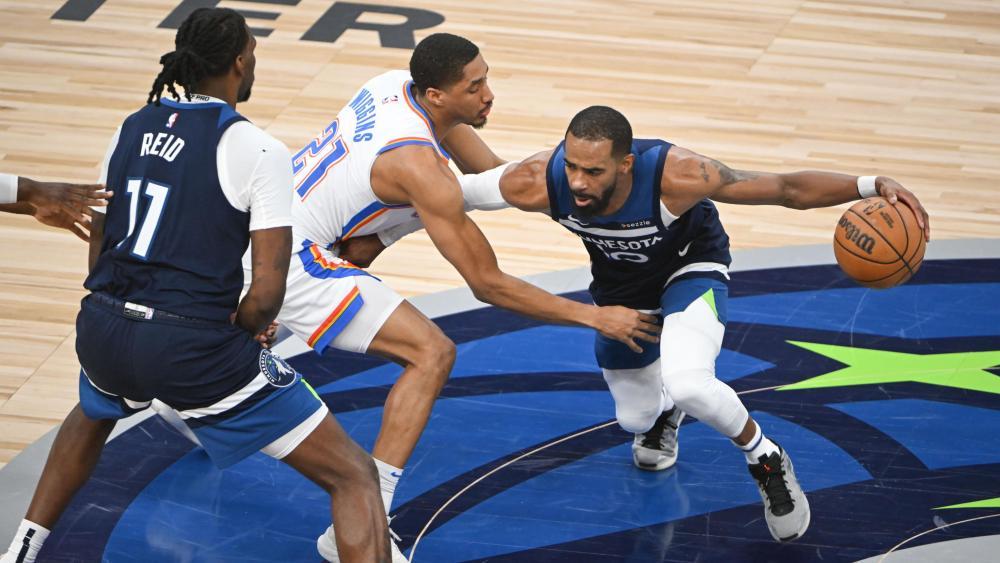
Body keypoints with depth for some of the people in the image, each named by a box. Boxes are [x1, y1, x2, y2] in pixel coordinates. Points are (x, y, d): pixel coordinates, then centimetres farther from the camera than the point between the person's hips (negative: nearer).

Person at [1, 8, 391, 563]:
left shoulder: (132, 128, 11)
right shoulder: (256, 149, -8)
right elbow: (267, 293, -12)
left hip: (102, 331, 6)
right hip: (191, 347, -6)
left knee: (91, 416, 45)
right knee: (354, 475, 2)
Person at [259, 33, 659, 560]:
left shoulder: (399, 82, 0)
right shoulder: (421, 169, -25)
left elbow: (493, 173, 13)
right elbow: (488, 285, -19)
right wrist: (595, 317, -16)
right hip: (292, 259, -9)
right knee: (430, 352, -14)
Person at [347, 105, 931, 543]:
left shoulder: (674, 174, -43)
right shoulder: (539, 182, -36)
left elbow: (784, 187, -36)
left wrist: (871, 185, -48)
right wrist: (377, 240, -9)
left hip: (691, 267, -4)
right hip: (621, 283, 4)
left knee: (689, 384, -32)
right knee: (637, 415, 19)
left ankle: (766, 459, -1)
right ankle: (664, 413, 59)